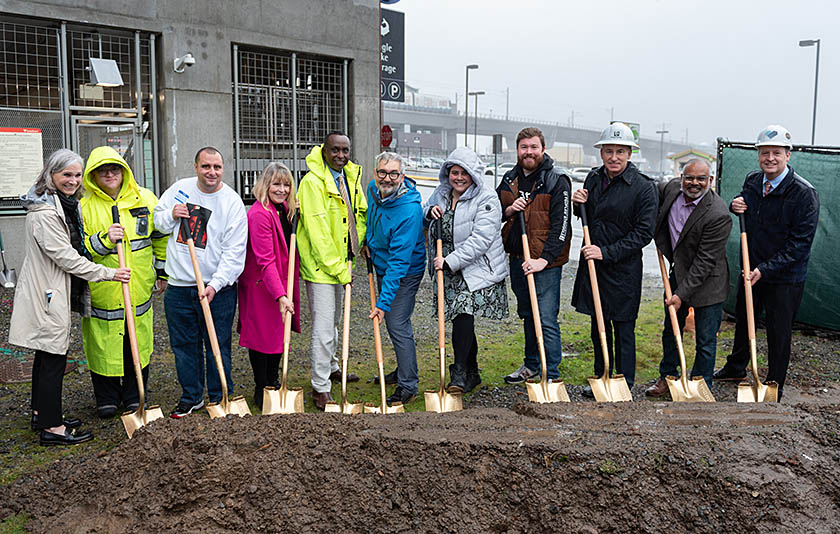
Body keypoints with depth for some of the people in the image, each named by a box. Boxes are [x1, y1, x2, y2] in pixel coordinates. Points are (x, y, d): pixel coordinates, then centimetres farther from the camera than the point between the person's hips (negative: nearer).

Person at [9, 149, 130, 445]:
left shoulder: (66, 204, 12)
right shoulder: (44, 212, -21)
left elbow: (75, 248, 25)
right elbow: (65, 256, -22)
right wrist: (108, 274, -18)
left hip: (53, 292, 11)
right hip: (47, 294, -11)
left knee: (47, 354, 19)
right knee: (53, 357, -4)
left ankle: (41, 413, 32)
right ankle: (51, 427, 5)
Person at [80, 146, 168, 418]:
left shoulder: (145, 199, 3)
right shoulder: (85, 205, -2)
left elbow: (161, 237, 12)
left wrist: (163, 272, 14)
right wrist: (104, 240, -20)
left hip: (139, 288, 2)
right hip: (101, 291, -1)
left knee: (139, 343, 10)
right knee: (104, 344, 5)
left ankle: (134, 396, 27)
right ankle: (107, 398, 23)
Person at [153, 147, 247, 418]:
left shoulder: (232, 202, -7)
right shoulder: (179, 189, 5)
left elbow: (234, 251, -11)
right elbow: (157, 218, 19)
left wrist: (216, 284, -21)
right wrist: (171, 216, -5)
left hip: (217, 289, -3)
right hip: (179, 286, 3)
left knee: (218, 346, 5)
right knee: (184, 345, 12)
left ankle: (221, 398, 22)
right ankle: (191, 397, 28)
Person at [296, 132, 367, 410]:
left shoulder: (351, 175, 5)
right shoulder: (312, 182, -19)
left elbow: (359, 212, 19)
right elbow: (317, 232, -22)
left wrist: (355, 250, 7)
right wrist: (339, 268, -21)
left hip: (340, 262, 8)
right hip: (319, 264, -8)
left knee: (334, 320, 24)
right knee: (323, 329, -7)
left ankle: (331, 366, 44)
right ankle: (320, 388, 4)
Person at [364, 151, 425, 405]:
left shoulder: (410, 209, -31)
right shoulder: (373, 189, -8)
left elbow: (399, 261, -33)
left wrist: (383, 302, -35)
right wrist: (367, 241, 16)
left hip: (405, 273, -8)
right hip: (382, 267, 8)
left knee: (398, 326, -8)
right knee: (393, 324, 19)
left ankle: (407, 387, 4)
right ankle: (403, 369, 38)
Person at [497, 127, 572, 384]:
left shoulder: (557, 182, -9)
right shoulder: (509, 180, 10)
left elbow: (561, 226, -15)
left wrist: (544, 259, -24)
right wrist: (508, 211, -6)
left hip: (545, 261, -6)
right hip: (517, 259, 6)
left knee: (546, 320, -6)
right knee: (527, 314, 20)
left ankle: (551, 376, 4)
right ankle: (532, 365, 36)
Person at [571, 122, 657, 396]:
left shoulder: (644, 187, -12)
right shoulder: (593, 178, 6)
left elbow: (643, 233, -14)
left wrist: (606, 252, -20)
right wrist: (579, 204, -3)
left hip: (624, 268, -6)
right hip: (593, 263, 6)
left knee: (623, 329, 4)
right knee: (598, 325, 16)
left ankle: (625, 385, 17)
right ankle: (602, 379, 30)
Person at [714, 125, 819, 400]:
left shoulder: (804, 193, -20)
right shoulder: (752, 181, -1)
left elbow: (800, 243, -20)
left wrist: (765, 269, -25)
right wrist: (736, 206, -6)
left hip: (785, 277, -6)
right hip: (752, 268, 6)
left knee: (779, 334, 5)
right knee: (743, 319, 23)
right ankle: (736, 367, 46)